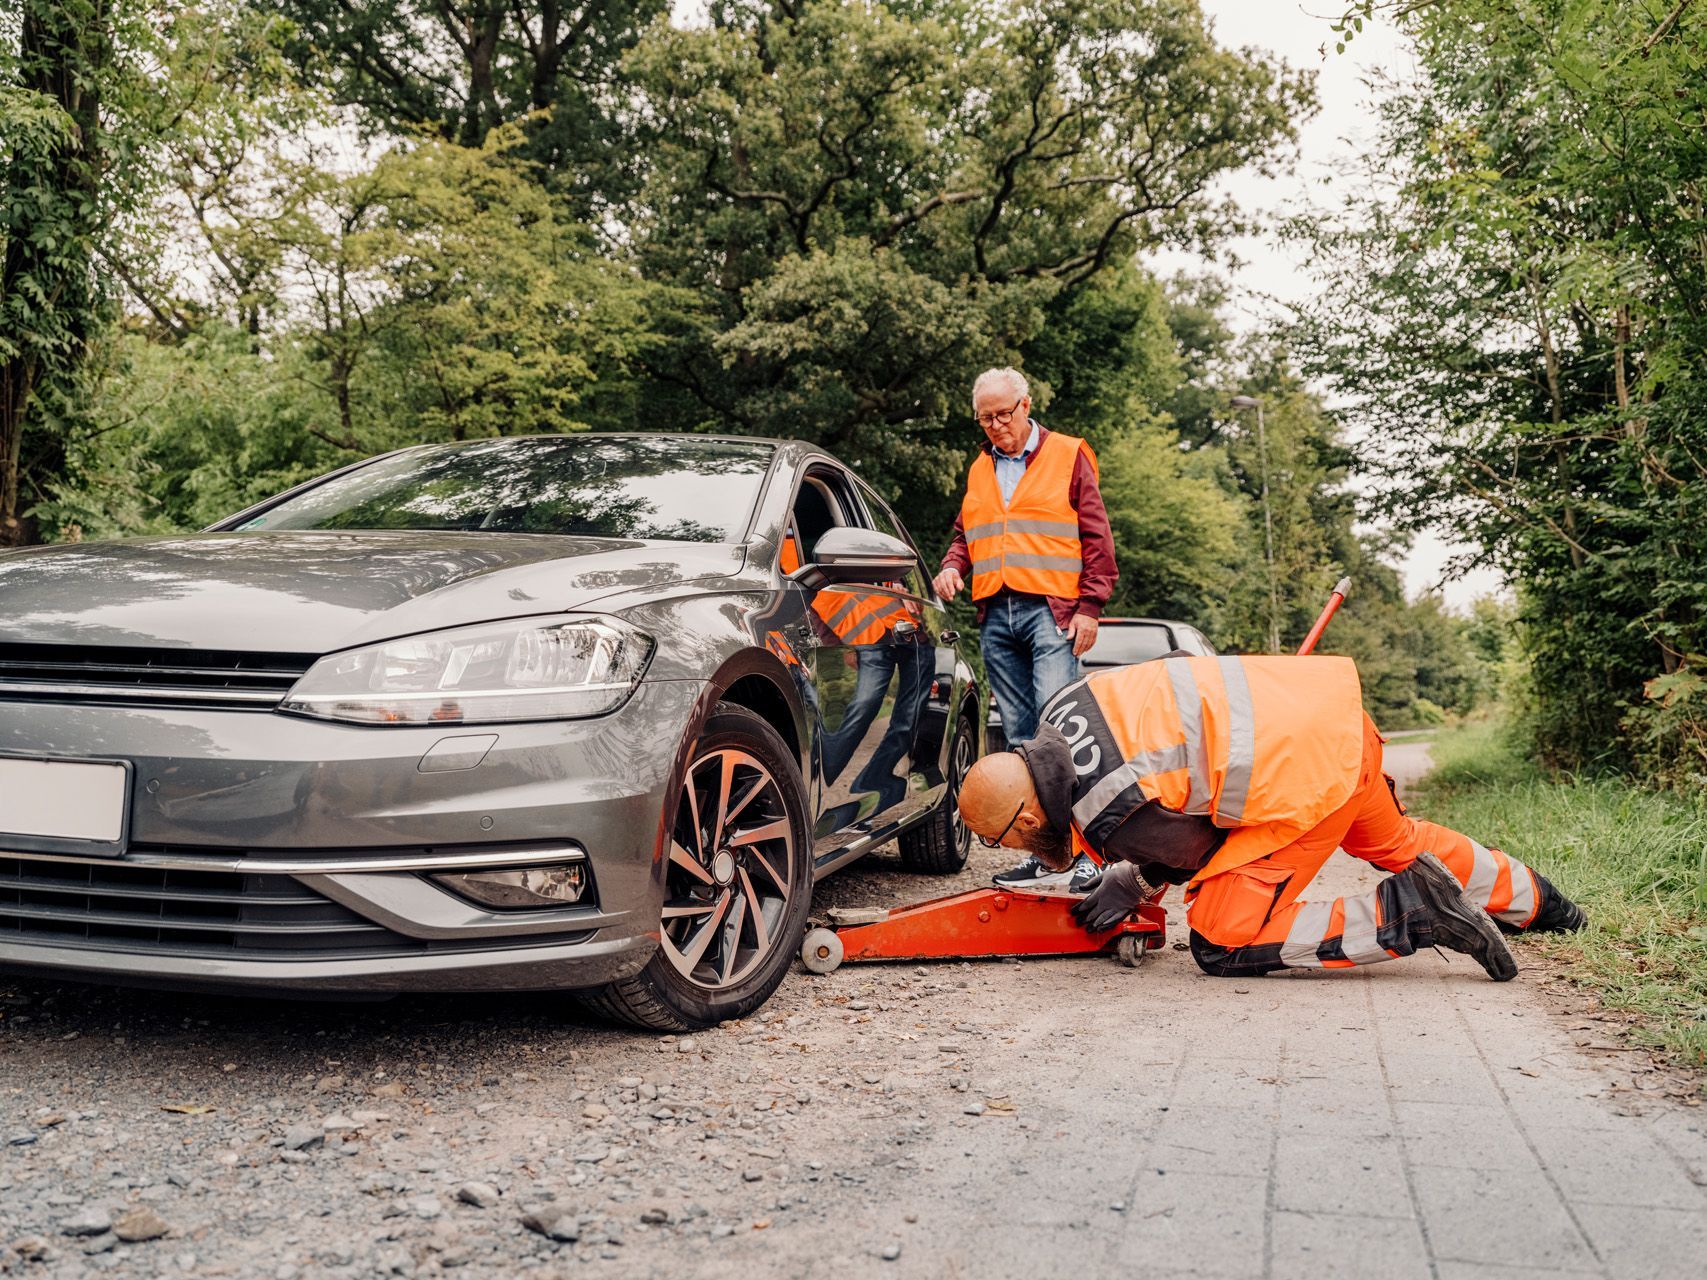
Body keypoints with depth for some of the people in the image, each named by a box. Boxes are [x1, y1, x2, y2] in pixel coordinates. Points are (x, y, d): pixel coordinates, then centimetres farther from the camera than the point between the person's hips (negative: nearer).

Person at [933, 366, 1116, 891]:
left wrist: (1090, 606, -6)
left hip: (1051, 611, -5)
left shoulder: (1067, 456, 5)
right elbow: (965, 533, 28)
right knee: (1020, 735, 5)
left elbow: (1096, 537, 2)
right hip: (996, 617, 5)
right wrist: (952, 566, 5)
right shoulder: (979, 470, 20)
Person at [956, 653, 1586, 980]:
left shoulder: (1114, 823, -24)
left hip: (1301, 777, -9)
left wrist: (1123, 890, 8)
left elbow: (1197, 849, -5)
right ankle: (1530, 898, 55)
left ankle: (1407, 915, -6)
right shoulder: (1065, 707, -1)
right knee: (1396, 842, 34)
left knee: (1221, 945, -5)